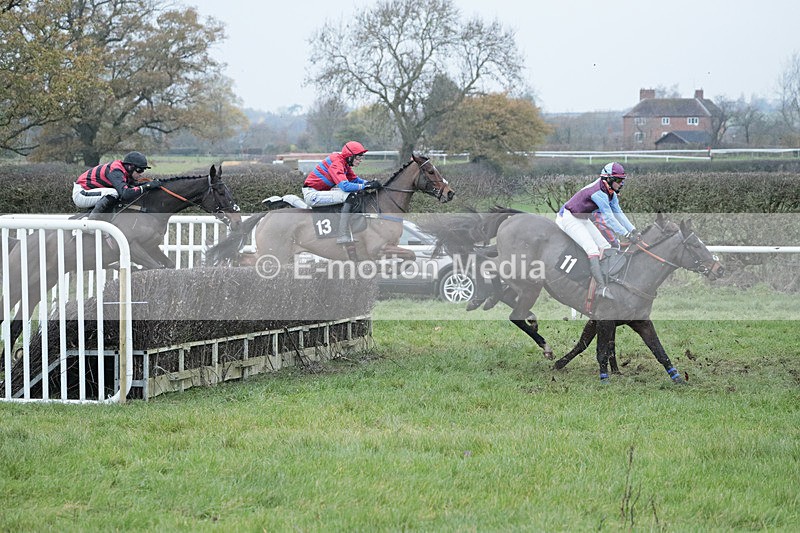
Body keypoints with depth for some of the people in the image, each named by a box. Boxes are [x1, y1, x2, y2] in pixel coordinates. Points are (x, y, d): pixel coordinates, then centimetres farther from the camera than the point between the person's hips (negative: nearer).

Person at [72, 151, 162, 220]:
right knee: (112, 193, -29)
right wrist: (147, 186, -35)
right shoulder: (115, 172, -27)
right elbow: (125, 194, -40)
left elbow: (134, 186, 9)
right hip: (80, 194, -10)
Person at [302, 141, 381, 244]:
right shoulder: (336, 162, -20)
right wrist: (366, 186, -27)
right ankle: (343, 237, -27)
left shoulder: (344, 162, 10)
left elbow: (354, 179, 18)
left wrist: (370, 183, 0)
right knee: (349, 197, -22)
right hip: (311, 194, -11)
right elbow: (345, 185, -30)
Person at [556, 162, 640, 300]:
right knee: (593, 249, -22)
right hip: (570, 218, -10)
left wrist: (633, 230, -5)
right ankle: (601, 288, -28)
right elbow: (608, 217, -31)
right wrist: (627, 235, -31)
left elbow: (618, 213, 4)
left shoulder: (611, 193, 2)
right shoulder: (598, 192, -29)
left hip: (583, 219, 10)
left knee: (605, 247, 2)